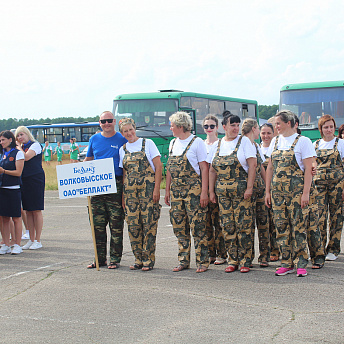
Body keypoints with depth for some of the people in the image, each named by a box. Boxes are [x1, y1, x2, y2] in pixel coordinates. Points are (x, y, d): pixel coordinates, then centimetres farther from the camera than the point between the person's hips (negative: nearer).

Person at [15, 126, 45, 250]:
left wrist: (19, 147, -4)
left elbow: (26, 157, -18)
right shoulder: (22, 147, 16)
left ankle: (37, 240, 1)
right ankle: (31, 239, 14)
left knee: (36, 210, -4)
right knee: (28, 211, 8)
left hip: (35, 179, -7)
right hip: (24, 180, 7)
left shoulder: (35, 145, -4)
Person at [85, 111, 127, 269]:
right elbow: (88, 160, 23)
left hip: (116, 186, -4)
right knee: (97, 225, 6)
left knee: (116, 225, -1)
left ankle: (115, 259, 7)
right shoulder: (94, 139, 12)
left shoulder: (122, 140, 2)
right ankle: (100, 258, 15)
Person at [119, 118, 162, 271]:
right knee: (133, 224, 1)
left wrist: (156, 189, -11)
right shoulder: (123, 149, 14)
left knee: (149, 223, -5)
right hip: (130, 190, 4)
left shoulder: (147, 143, 1)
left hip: (148, 188, -4)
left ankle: (148, 260, 2)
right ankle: (138, 259, 11)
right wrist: (123, 194, 9)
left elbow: (158, 166, -3)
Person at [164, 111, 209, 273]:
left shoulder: (197, 142, -4)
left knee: (197, 227, -6)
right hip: (176, 190, 7)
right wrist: (167, 190, 14)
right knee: (179, 227, 7)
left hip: (194, 189, -6)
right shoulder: (173, 143, 15)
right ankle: (183, 261, 15)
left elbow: (204, 168, -7)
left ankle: (202, 262, 1)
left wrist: (204, 192, -14)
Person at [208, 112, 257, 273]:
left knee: (243, 225, -5)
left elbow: (252, 165, -6)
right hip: (222, 191, 4)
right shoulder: (217, 145, 13)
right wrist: (211, 191, 10)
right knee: (227, 226, 4)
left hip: (241, 190, -4)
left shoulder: (244, 141, 1)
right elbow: (212, 170, 15)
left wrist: (249, 187, -13)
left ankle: (245, 260, 2)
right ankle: (232, 260, 12)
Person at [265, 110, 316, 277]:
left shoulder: (303, 141, -4)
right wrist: (268, 191, 11)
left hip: (297, 190, -5)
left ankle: (301, 264, 4)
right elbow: (270, 167, 16)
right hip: (278, 191, 5)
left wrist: (306, 192, -14)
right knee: (281, 227, 5)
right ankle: (287, 263, 13)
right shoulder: (275, 141, 13)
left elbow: (308, 169, -8)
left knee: (299, 227, -4)